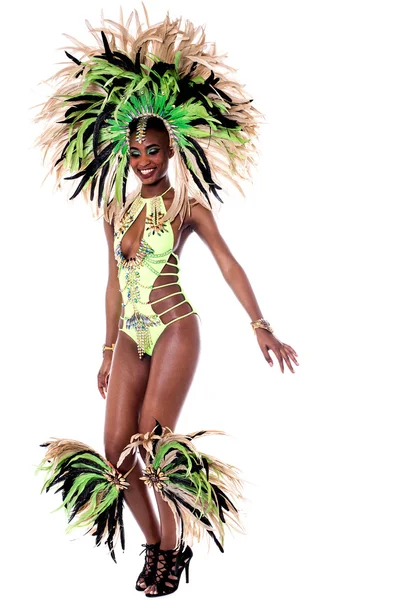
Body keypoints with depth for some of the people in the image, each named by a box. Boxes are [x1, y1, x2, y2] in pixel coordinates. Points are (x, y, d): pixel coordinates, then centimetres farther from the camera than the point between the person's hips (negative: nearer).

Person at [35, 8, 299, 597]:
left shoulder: (188, 204, -1)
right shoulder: (116, 208, 13)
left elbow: (228, 265, -5)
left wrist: (261, 327, -14)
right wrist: (107, 352, 18)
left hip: (174, 330, -5)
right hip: (130, 337, 5)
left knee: (154, 444, -9)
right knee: (117, 450, -1)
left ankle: (173, 549, 10)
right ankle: (155, 544, 16)